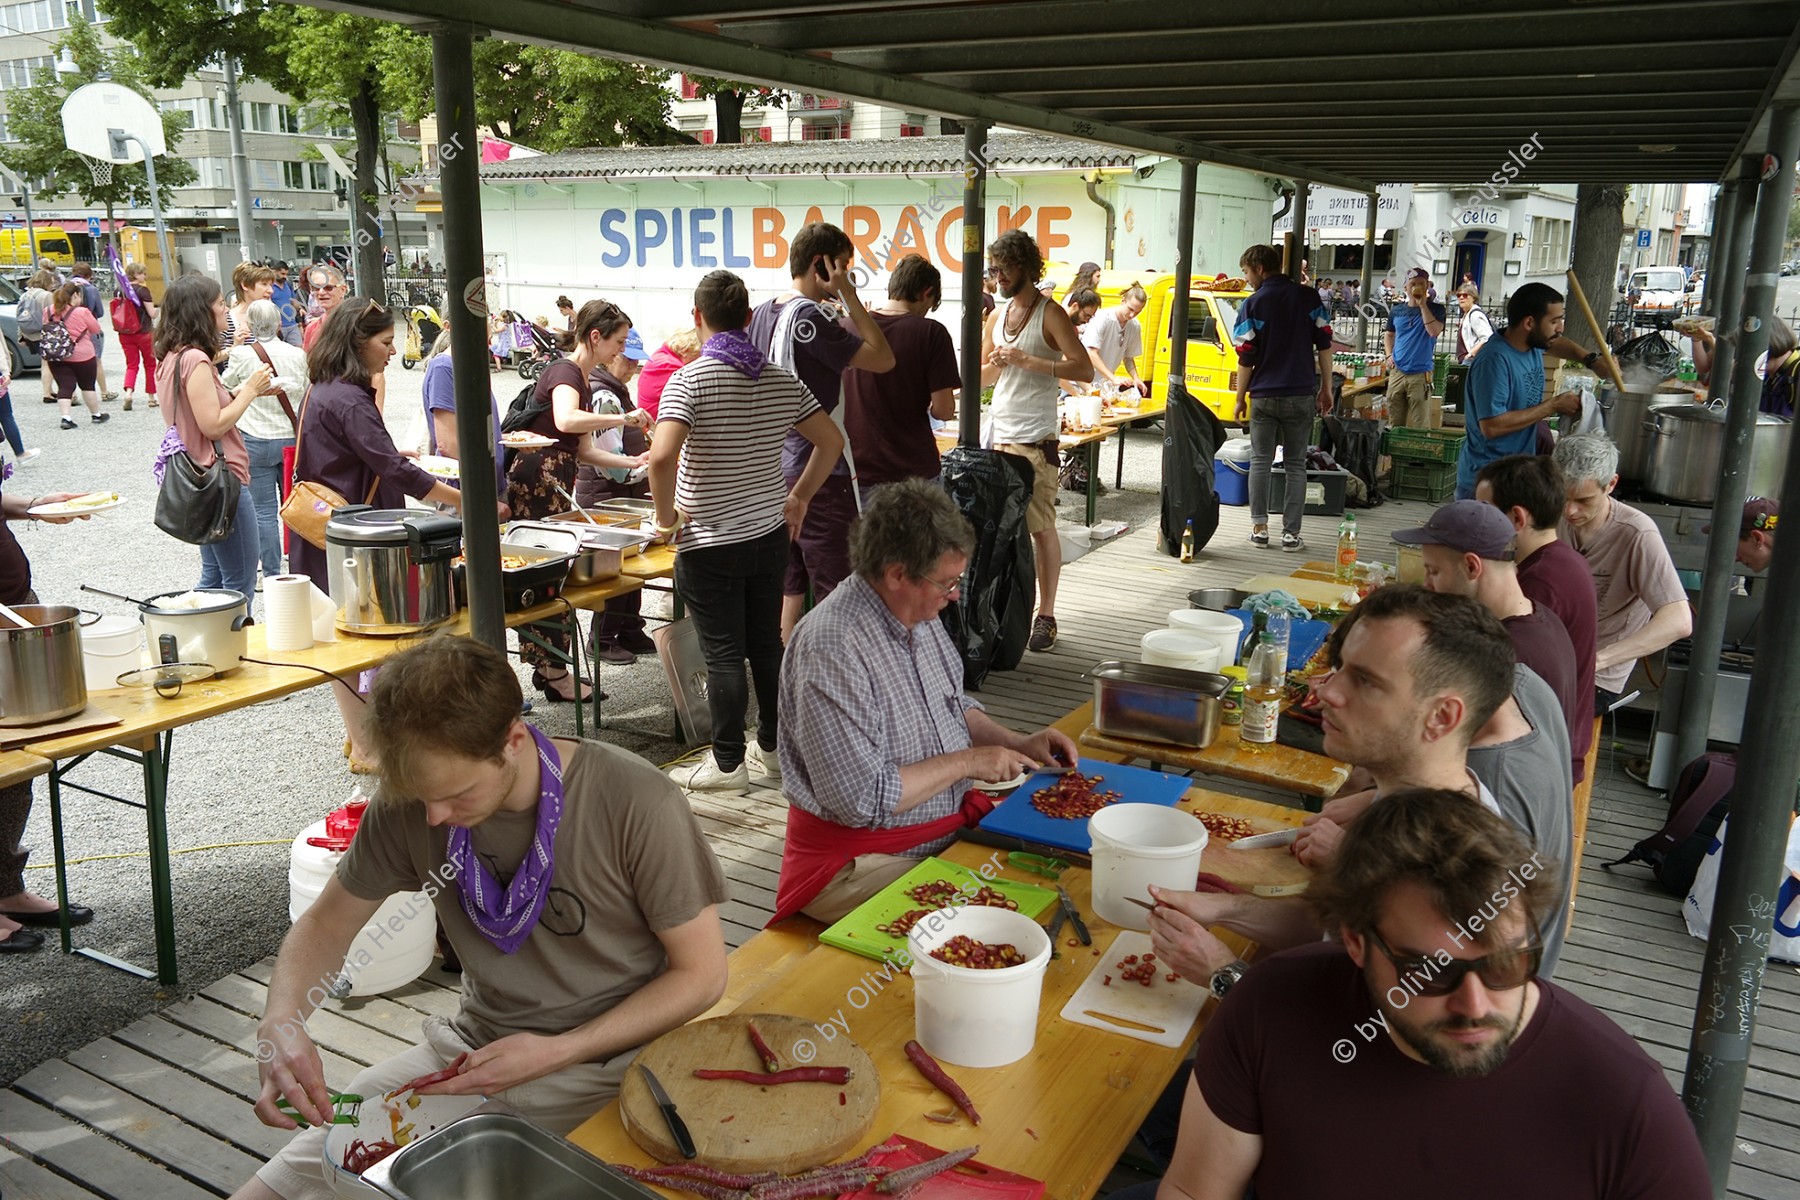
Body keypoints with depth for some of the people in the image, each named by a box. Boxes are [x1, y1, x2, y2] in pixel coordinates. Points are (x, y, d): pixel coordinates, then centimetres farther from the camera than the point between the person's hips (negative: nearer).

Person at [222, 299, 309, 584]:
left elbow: (224, 386, 5)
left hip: (256, 441, -3)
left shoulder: (242, 355, -10)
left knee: (264, 511, 3)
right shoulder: (297, 354, -1)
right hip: (293, 439, 3)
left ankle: (272, 574, 6)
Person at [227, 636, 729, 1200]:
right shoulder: (413, 801, -10)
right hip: (474, 1047, 4)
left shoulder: (634, 803, -24)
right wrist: (281, 1021, -16)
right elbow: (327, 923, 5)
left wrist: (556, 1053, -21)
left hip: (599, 1068, -4)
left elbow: (701, 973, -14)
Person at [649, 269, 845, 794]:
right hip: (770, 535, 6)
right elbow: (831, 440, 8)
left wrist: (667, 517, -14)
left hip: (709, 543, -5)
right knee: (768, 644, 15)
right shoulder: (780, 379, 4)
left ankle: (727, 762, 12)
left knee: (723, 654, 2)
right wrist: (799, 497, 13)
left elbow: (662, 457, -28)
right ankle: (774, 748, 26)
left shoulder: (690, 380, -14)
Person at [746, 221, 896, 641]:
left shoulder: (762, 312, 10)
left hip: (775, 468, 9)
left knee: (788, 587, 15)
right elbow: (882, 360, -19)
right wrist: (849, 294, -14)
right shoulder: (810, 316, -17)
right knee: (833, 592, -2)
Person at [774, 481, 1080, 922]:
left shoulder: (918, 613, 4)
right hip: (858, 863, -8)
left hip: (949, 823, 9)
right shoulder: (831, 649, -25)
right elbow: (860, 799, -26)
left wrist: (1016, 743, 5)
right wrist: (966, 761, -17)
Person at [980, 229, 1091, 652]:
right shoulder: (996, 317, 15)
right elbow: (981, 378, 23)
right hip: (997, 434, 6)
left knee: (1041, 527, -4)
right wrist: (995, 364, 0)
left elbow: (1084, 369, -14)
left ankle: (1045, 616, 2)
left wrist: (1029, 361, -20)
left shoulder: (1050, 315, -4)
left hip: (1035, 438, -6)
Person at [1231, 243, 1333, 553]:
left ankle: (1260, 528, 6)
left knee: (1260, 462, 8)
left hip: (1264, 396, -2)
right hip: (1301, 395, 2)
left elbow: (1246, 359, -4)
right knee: (1296, 464, 6)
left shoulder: (1252, 306, -4)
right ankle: (1291, 533, 3)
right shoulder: (1308, 298, 3)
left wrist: (1240, 399, 5)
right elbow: (1324, 345, 3)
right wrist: (1326, 388, 10)